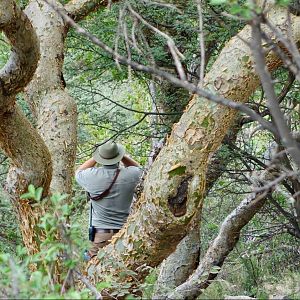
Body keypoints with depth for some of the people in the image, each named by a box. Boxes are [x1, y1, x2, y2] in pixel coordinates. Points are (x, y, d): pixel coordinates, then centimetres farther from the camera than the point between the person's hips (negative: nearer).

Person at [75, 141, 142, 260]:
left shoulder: (93, 176, -10)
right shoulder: (129, 175, -7)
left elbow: (78, 172, 15)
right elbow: (137, 167, 21)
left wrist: (95, 158, 14)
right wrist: (122, 157, 12)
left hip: (100, 232, -2)